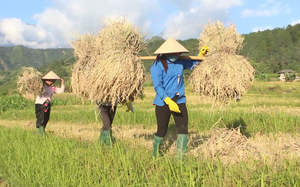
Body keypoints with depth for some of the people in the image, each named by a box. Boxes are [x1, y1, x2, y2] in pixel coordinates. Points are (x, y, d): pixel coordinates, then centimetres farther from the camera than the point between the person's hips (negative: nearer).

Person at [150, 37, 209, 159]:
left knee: (183, 128, -2)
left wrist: (201, 54, 13)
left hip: (179, 101, 5)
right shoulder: (158, 65, -11)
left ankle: (180, 157, 7)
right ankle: (155, 156, 27)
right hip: (163, 103, -5)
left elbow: (192, 64, 29)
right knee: (162, 130, 5)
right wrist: (169, 101, -27)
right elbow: (158, 86, -18)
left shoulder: (180, 62, 6)